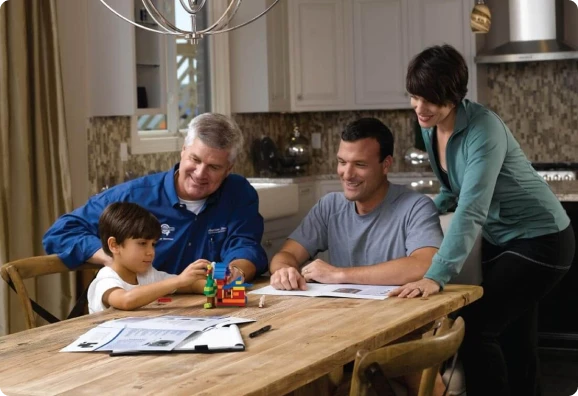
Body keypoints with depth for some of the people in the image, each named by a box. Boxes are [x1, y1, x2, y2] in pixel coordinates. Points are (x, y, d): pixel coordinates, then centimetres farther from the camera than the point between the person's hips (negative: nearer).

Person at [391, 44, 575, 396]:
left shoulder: (483, 129, -28)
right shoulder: (430, 128, -4)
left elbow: (472, 210, -38)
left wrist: (437, 276, -47)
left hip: (540, 240, -8)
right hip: (499, 239, 8)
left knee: (475, 327, -15)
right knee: (513, 339, 14)